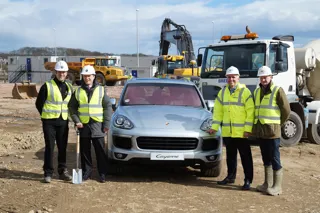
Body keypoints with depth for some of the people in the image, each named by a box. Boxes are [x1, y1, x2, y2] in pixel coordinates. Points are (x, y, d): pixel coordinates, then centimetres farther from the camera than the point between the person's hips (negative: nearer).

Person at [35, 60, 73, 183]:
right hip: (49, 122, -4)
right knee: (49, 147, -2)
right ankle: (48, 173, 5)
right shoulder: (47, 86, -5)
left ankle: (62, 171, 19)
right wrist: (46, 116, 1)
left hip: (63, 122, 4)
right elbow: (39, 103, -1)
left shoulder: (69, 87, 10)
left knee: (62, 147, 8)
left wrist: (66, 115, 10)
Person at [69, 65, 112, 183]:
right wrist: (76, 121, -3)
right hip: (83, 125, 2)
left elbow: (108, 107, 3)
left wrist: (106, 124, -4)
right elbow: (72, 107, 11)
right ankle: (86, 172, 18)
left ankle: (102, 173, 9)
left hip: (97, 125, -2)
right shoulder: (78, 91, 9)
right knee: (85, 151, 7)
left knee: (100, 151, 1)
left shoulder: (101, 90, 4)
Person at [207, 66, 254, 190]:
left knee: (245, 156, 2)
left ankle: (248, 180, 8)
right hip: (227, 132, 5)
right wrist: (215, 127, 5)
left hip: (241, 132, -5)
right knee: (230, 155, 16)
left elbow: (250, 112, -9)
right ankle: (231, 177, 28)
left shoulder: (245, 92, -5)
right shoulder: (223, 92, 11)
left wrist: (248, 129, -14)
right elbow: (218, 111, 11)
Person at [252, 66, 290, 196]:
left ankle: (277, 186, 4)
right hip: (260, 131, 7)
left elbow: (286, 111, -5)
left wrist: (277, 125, 1)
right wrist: (254, 127, 14)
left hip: (272, 131, -7)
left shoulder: (277, 91, -6)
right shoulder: (257, 91, 14)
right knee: (265, 158, 14)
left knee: (274, 159, -3)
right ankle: (267, 183, 22)